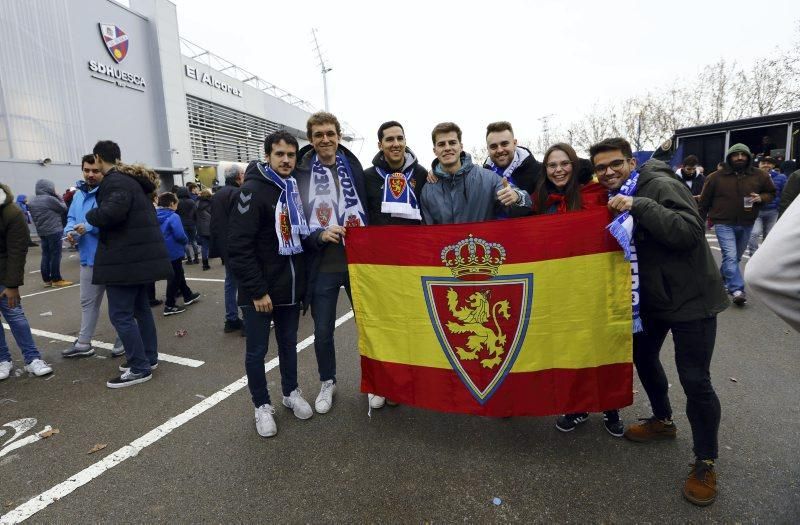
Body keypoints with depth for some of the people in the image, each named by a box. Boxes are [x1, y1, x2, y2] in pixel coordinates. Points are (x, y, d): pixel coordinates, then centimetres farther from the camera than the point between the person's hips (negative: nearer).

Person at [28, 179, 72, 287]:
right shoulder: (50, 199, -15)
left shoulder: (32, 202, 11)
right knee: (55, 255, -4)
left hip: (41, 232, 8)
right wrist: (58, 196, 6)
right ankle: (56, 279, -2)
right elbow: (64, 209, -4)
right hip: (54, 231, -8)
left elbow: (34, 217, 16)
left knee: (46, 255, 10)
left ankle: (46, 279, 13)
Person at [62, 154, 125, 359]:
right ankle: (83, 343, 29)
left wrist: (89, 227, -25)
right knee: (88, 301, 17)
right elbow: (71, 218, 16)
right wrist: (69, 231, -5)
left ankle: (123, 341, 21)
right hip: (89, 257, 8)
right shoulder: (78, 194, 13)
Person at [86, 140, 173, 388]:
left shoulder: (116, 181, -14)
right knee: (140, 307, 17)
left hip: (126, 258, -10)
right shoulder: (133, 179, 17)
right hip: (143, 255, 10)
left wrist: (90, 215, -9)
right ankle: (148, 357, 26)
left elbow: (110, 213, -30)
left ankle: (140, 368, 1)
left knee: (120, 314, -4)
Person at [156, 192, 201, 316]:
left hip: (163, 252, 8)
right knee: (175, 278, 2)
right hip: (174, 252, -8)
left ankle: (188, 296, 35)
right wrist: (186, 241, -7)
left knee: (178, 274, 22)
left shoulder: (156, 216, 4)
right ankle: (169, 306, 7)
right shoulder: (173, 217, -19)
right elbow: (180, 235, -26)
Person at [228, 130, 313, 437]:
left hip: (290, 287, 6)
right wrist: (257, 290, -19)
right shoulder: (253, 190, -13)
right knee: (257, 351, 8)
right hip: (259, 292, -6)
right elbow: (239, 247, -18)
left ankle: (291, 392, 36)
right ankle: (262, 406, 26)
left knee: (289, 343, 18)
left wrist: (302, 280, 9)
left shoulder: (294, 190, 8)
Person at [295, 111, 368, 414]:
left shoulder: (355, 168, 3)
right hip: (322, 266, -1)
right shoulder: (300, 175, -3)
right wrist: (319, 235, -17)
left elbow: (372, 211, 9)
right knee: (323, 331, 10)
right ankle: (327, 383, 35)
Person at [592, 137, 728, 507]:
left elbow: (690, 233, -31)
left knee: (695, 380, -6)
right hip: (651, 296, 8)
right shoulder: (615, 198, 6)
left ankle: (705, 463, 14)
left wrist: (639, 206, -34)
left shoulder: (661, 186, -18)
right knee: (643, 356, 18)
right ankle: (662, 421, 42)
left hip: (690, 297, -8)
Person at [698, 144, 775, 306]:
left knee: (736, 257, 16)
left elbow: (771, 192, 15)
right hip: (724, 224, -4)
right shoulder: (716, 177, -4)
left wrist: (761, 198, -9)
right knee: (730, 256, -15)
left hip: (746, 224, 4)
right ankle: (737, 290, -16)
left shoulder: (760, 176, 3)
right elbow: (704, 201, 3)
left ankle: (722, 279, 36)